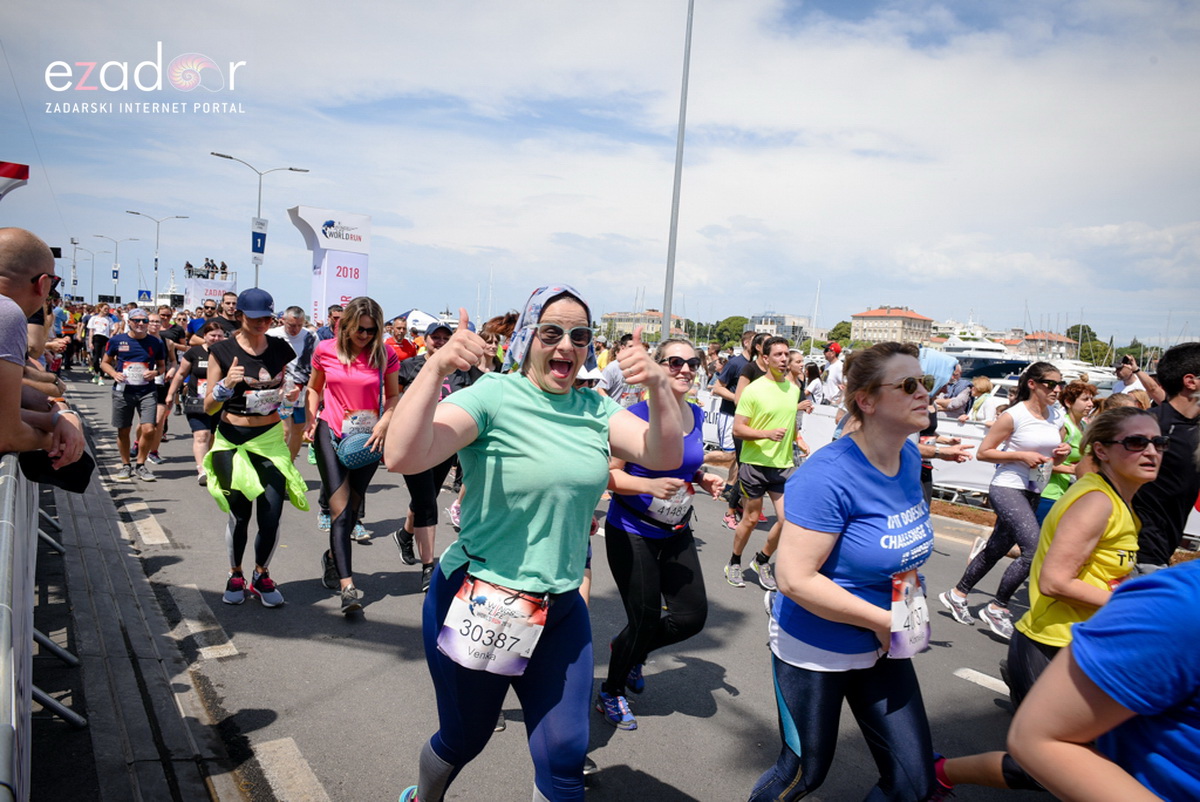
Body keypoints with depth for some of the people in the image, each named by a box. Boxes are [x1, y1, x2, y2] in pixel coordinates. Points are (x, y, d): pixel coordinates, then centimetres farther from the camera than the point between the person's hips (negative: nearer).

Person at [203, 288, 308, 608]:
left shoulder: (281, 349, 3)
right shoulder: (222, 351, -4)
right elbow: (208, 407, -3)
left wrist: (291, 393, -3)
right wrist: (226, 384, -21)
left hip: (270, 438, 2)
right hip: (232, 441, -1)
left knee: (271, 515, -4)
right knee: (239, 514, 4)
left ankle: (261, 576, 20)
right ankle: (235, 575, 28)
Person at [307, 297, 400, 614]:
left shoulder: (384, 354, -4)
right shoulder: (326, 350, -1)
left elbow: (393, 396, 4)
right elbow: (314, 388, 13)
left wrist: (382, 425, -12)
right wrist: (311, 419, -1)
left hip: (368, 439, 1)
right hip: (331, 433, -1)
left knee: (352, 507, 11)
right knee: (340, 508, -10)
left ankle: (332, 557, 40)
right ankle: (347, 586, -14)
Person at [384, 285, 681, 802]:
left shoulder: (595, 410, 1)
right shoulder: (493, 396, -15)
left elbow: (665, 457, -9)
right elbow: (401, 458, -27)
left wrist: (659, 387, -24)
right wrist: (435, 369, -38)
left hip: (560, 608, 4)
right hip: (477, 602, -4)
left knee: (564, 758, 7)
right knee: (462, 742, 19)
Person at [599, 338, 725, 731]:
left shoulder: (697, 415, 4)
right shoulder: (638, 414, -17)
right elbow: (609, 474, -17)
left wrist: (703, 479, 1)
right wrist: (650, 485, -31)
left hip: (675, 534, 6)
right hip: (632, 533, -6)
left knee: (693, 616, 5)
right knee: (645, 620, 3)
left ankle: (631, 652, 36)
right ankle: (610, 694, 32)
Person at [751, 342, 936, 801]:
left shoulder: (909, 457, -3)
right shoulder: (828, 475, -27)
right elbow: (794, 578, -29)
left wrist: (910, 593, 3)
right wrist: (882, 619, -22)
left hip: (883, 648, 7)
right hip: (815, 652, -7)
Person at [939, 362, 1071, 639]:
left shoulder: (1056, 416, 9)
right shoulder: (1014, 416, -11)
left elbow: (1054, 459, 19)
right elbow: (982, 452, -10)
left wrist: (1063, 453, -3)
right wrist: (1022, 455, -18)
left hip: (1033, 493, 7)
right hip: (1007, 488, -7)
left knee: (996, 549, 12)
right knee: (1035, 549, -18)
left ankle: (957, 594, 28)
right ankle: (996, 609, -4)